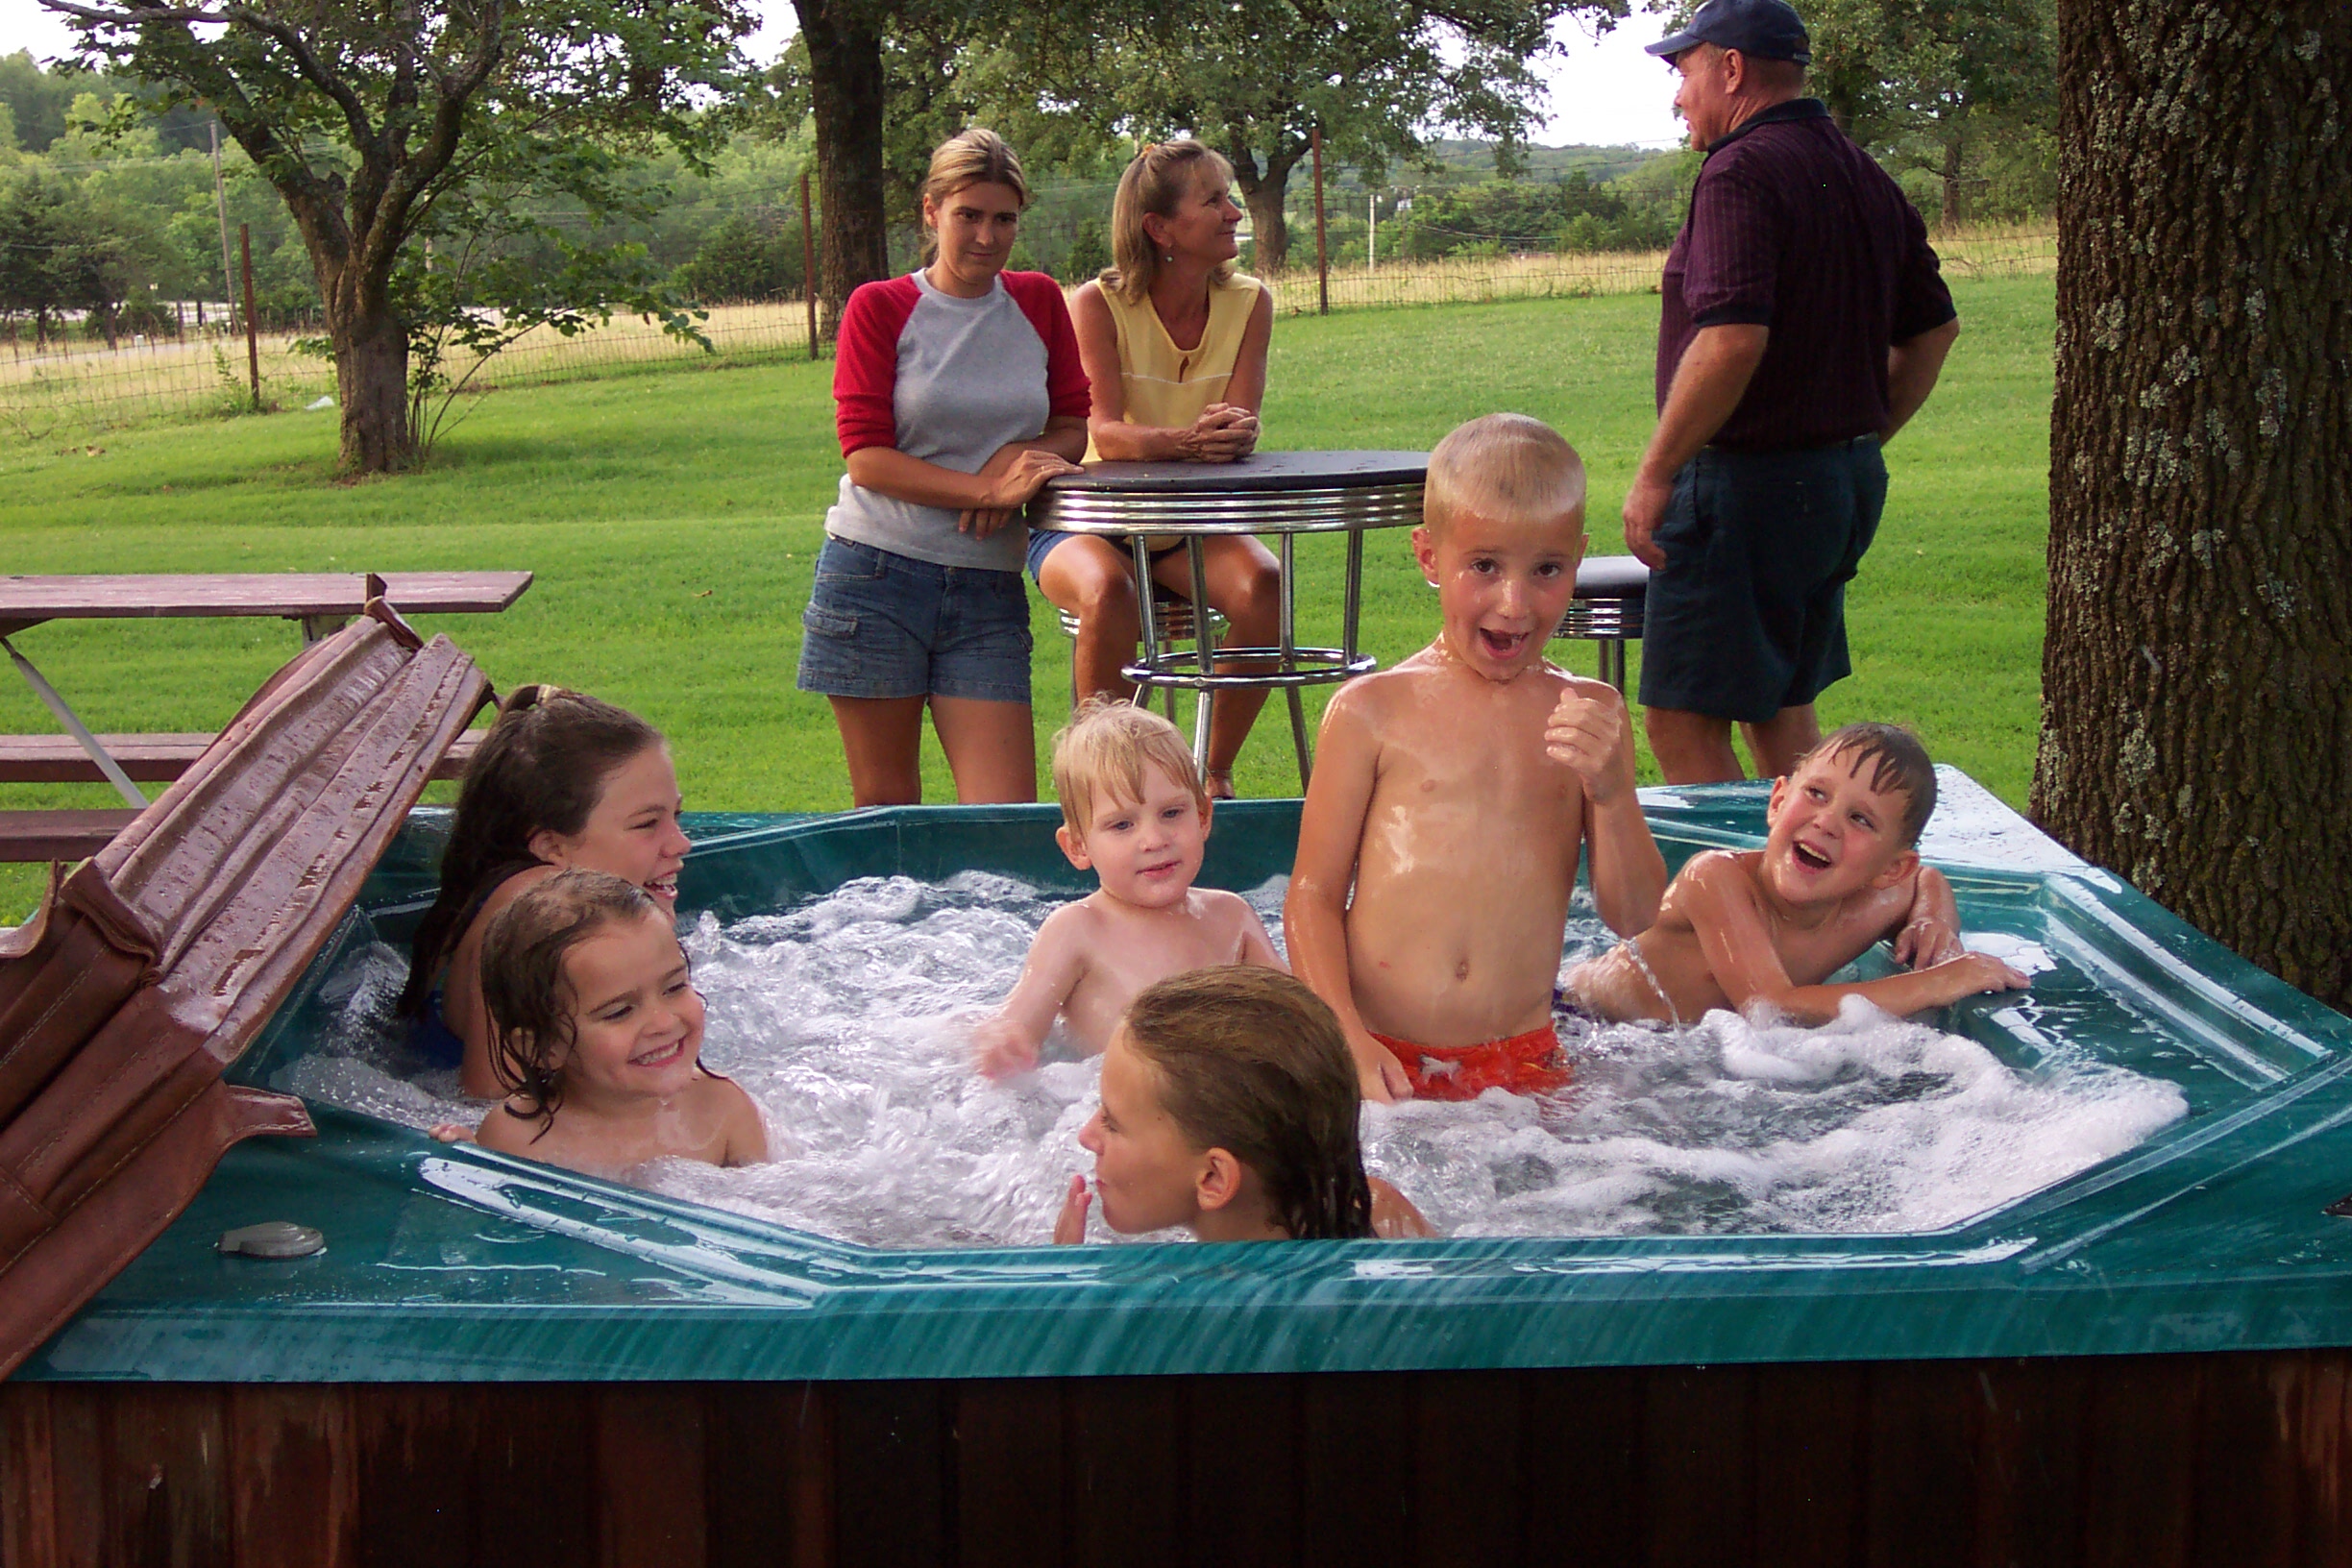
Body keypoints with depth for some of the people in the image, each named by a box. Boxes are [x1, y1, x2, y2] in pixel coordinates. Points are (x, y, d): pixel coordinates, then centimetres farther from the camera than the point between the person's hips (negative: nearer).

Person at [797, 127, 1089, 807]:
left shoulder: (1040, 303, 10)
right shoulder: (878, 308, 0)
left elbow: (1074, 427, 12)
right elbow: (865, 455, -7)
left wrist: (1022, 458, -10)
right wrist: (986, 487, -19)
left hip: (990, 590, 2)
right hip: (875, 575, -2)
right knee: (885, 805, 6)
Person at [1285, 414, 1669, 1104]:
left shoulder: (1587, 715, 8)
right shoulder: (1371, 712, 0)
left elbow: (1636, 919, 6)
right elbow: (1313, 897, 1)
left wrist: (1613, 794, -10)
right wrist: (1346, 1039, -12)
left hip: (1524, 1062, 3)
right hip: (1380, 1059, -2)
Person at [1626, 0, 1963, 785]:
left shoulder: (1743, 170, -14)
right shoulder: (1864, 176, 14)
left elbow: (1732, 340, -26)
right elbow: (1934, 329, 19)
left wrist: (1654, 473, -19)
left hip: (1747, 481, -10)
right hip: (1846, 481, 10)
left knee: (1682, 720, -4)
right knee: (1782, 712, 19)